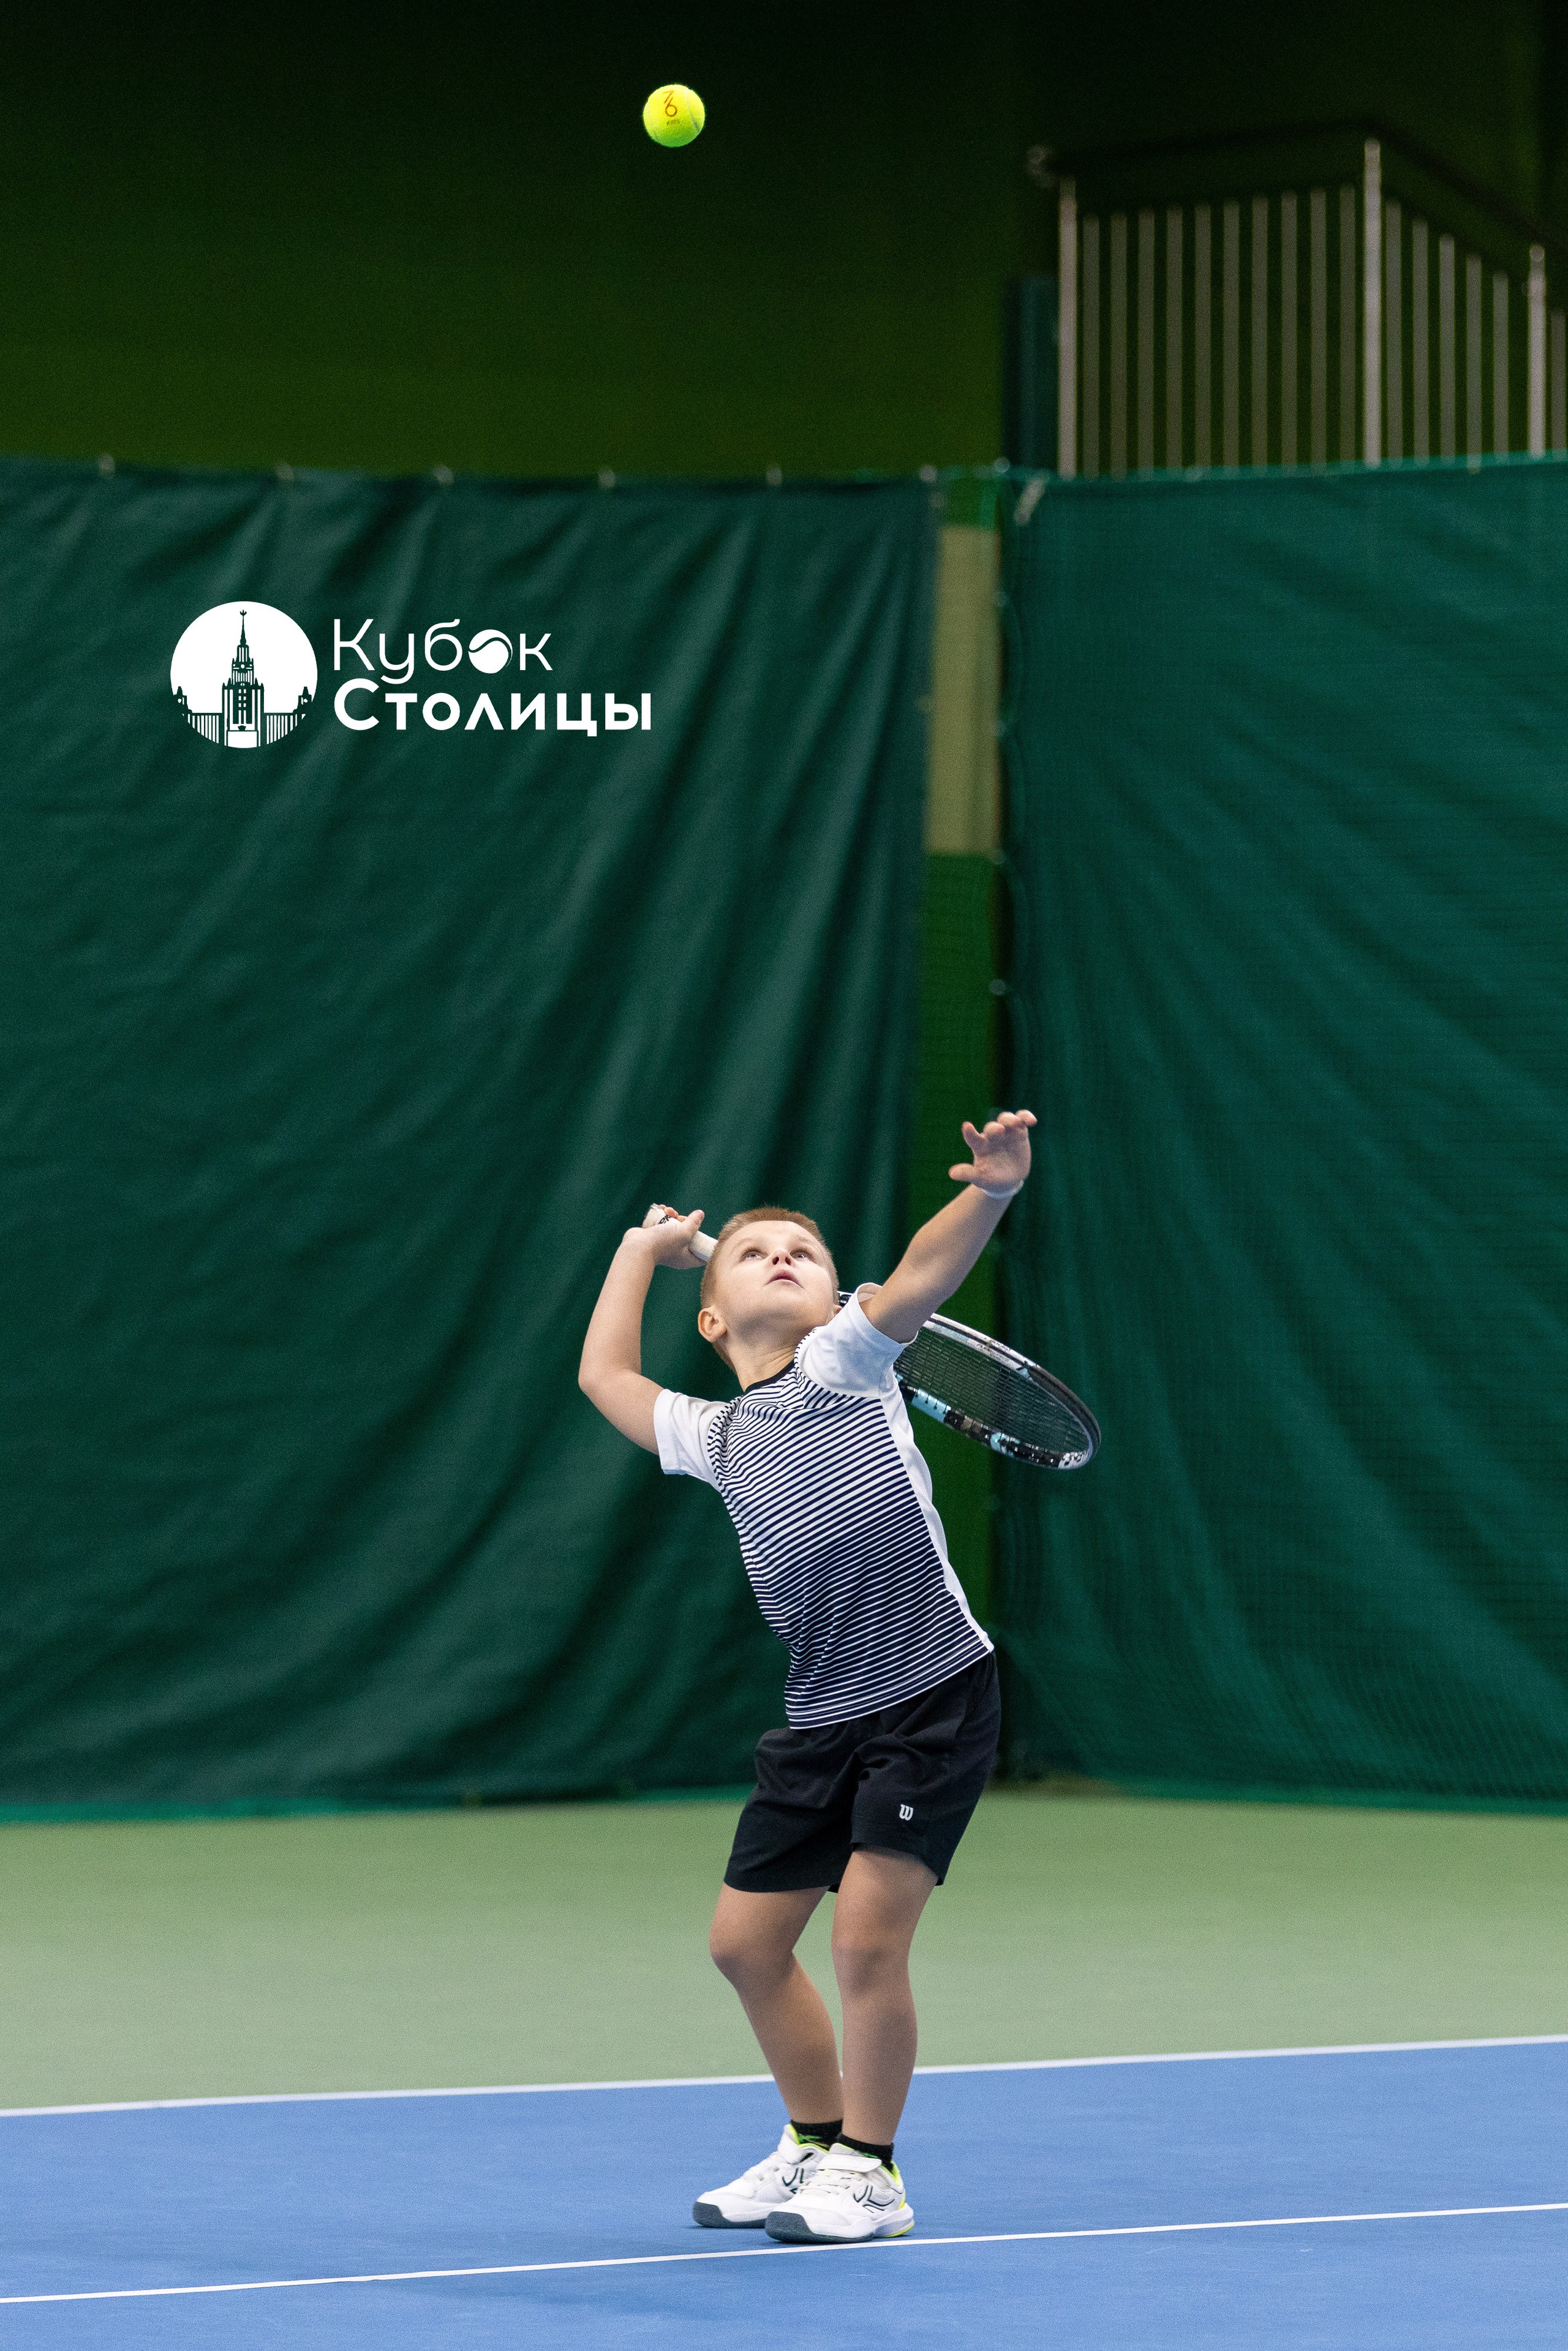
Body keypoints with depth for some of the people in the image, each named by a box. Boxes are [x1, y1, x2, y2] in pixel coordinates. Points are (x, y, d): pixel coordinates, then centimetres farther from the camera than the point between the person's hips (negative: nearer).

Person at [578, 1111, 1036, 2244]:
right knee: (748, 1941, 11)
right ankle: (818, 2141, 32)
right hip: (821, 1721, 7)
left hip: (934, 1699, -7)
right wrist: (643, 1249, 37)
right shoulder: (713, 1437, 16)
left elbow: (920, 1276, -17)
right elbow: (606, 1373, 33)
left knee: (867, 1937, -10)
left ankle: (870, 2173, 7)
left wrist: (992, 1191, -33)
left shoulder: (846, 1363, 2)